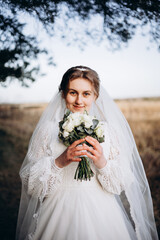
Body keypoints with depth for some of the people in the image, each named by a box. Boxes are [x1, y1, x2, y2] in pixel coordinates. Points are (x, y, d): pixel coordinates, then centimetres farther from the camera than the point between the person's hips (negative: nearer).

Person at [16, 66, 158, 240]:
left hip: (100, 212, 1)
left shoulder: (108, 129, -2)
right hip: (60, 211, 0)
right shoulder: (48, 129, -3)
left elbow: (124, 182, -1)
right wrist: (59, 162, -19)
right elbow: (29, 179, -4)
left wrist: (102, 163, -19)